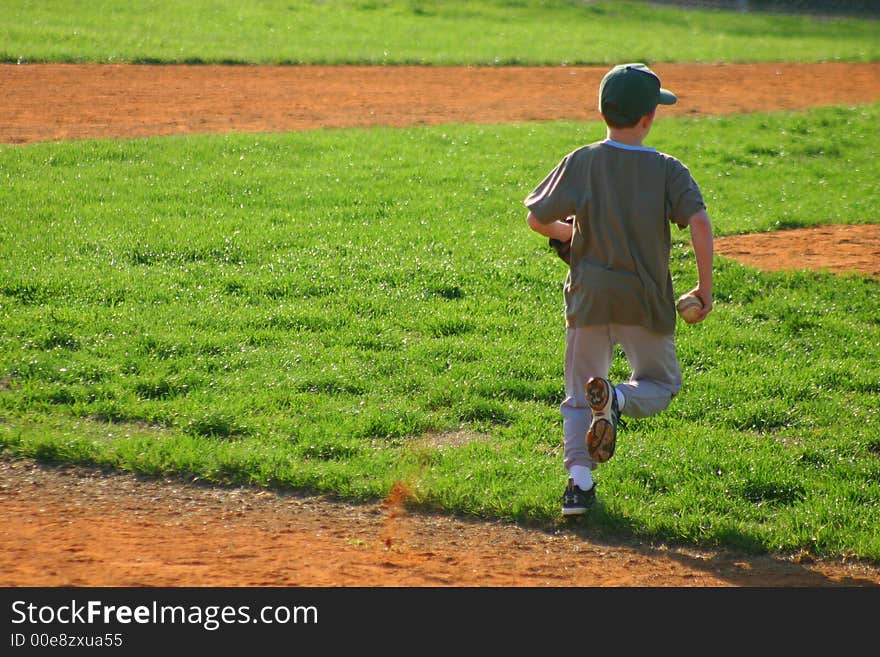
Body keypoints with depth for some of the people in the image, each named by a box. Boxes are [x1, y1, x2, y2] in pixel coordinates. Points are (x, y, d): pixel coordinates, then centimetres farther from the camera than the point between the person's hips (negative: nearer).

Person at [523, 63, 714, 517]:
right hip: (645, 302, -1)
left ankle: (578, 480, -4)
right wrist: (705, 288, -10)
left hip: (588, 297, 1)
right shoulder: (667, 170, -5)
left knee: (578, 395, 13)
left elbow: (536, 219, 0)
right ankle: (618, 399, -15)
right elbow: (699, 223, -17)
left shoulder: (580, 163, -2)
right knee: (662, 382, 18)